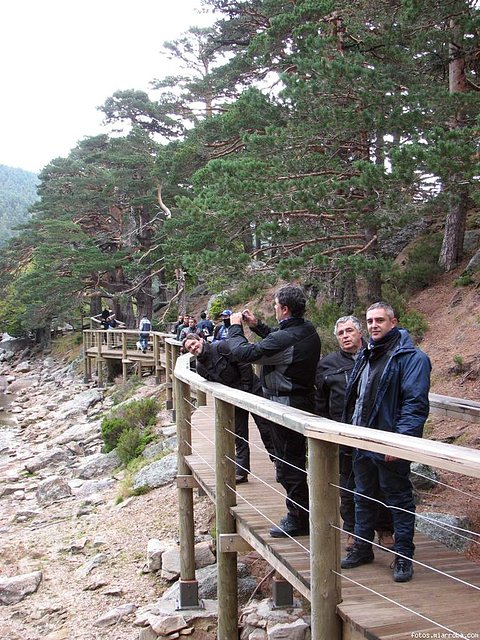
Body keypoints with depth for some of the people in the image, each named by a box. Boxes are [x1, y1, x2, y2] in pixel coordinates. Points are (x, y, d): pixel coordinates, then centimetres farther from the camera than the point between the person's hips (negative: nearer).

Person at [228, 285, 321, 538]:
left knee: (288, 465, 1)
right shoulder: (308, 331, 4)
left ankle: (299, 520, 11)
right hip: (303, 400, 10)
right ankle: (300, 514, 30)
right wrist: (256, 325, 19)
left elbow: (244, 352, -22)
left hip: (286, 404, -10)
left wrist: (235, 327, -6)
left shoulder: (285, 338, -25)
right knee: (294, 461, 20)